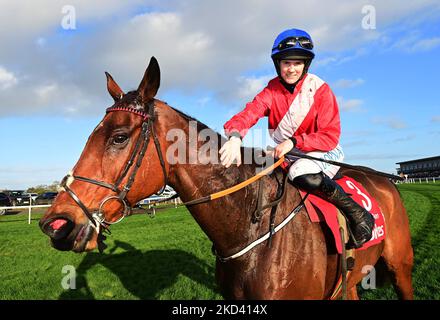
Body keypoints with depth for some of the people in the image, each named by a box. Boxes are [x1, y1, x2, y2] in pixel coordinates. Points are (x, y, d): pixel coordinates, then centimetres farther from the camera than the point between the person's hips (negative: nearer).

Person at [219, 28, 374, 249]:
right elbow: (249, 113, -23)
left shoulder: (320, 90, -12)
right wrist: (235, 136, -45)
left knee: (301, 172, -36)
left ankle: (357, 213, -17)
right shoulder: (272, 90, -4)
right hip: (284, 156, 5)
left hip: (323, 153, -4)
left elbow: (330, 136, -16)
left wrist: (294, 142, -31)